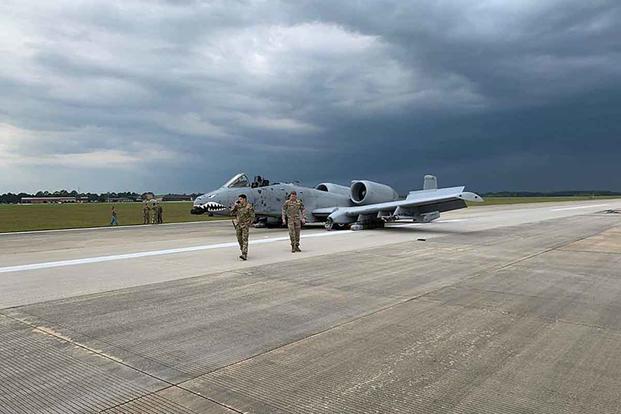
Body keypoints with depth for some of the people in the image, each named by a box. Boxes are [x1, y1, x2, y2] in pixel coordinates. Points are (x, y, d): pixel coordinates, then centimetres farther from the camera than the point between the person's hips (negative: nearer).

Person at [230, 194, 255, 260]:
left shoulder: (249, 206, -9)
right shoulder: (238, 206, 7)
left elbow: (252, 216, -8)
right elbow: (232, 213, 4)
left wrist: (248, 224, -13)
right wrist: (235, 205, -4)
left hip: (245, 225, -6)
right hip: (238, 225, 6)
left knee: (245, 240, -11)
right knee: (240, 239, 10)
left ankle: (244, 255, -16)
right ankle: (243, 251, 29)